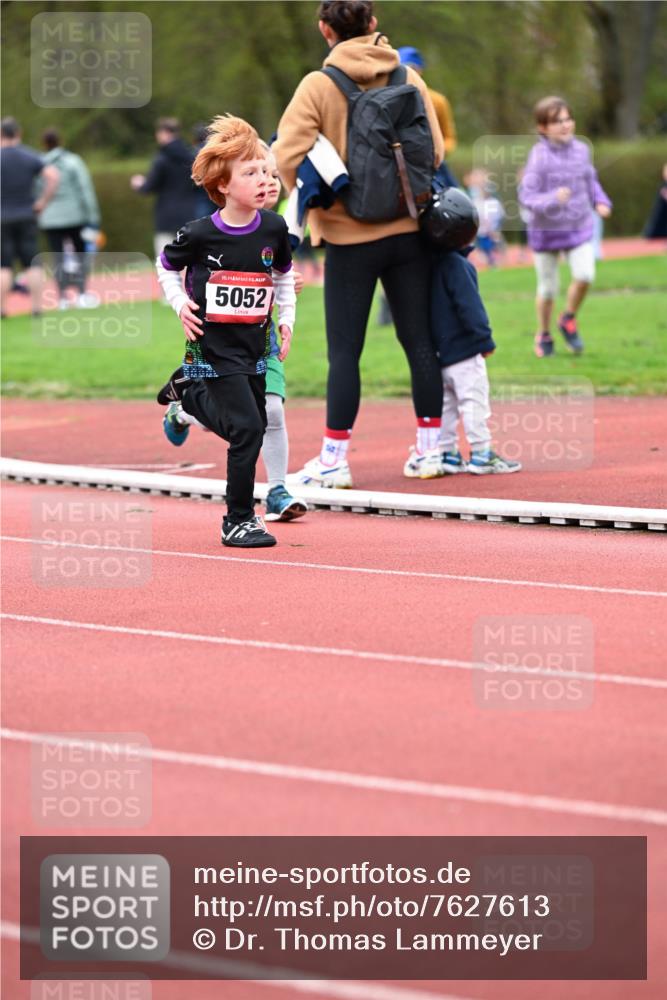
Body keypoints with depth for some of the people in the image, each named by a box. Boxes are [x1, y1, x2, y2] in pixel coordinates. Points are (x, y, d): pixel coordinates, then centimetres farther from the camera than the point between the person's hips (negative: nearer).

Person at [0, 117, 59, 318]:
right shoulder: (30, 156, 1)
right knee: (32, 263, 5)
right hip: (26, 217, 2)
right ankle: (37, 306, 1)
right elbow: (53, 175, -10)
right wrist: (43, 201, -3)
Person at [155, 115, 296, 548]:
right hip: (214, 345, -5)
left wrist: (287, 318, 9)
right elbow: (166, 265, 6)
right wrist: (180, 303, -6)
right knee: (248, 427, -14)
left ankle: (191, 400, 43)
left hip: (255, 343, 5)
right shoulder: (200, 234, -13)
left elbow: (284, 274, 16)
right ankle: (239, 520, -1)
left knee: (253, 423, 13)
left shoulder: (273, 229, -2)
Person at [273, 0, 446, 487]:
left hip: (349, 236, -3)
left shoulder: (318, 86, -8)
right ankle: (429, 451, 14)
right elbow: (434, 152, 0)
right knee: (419, 341, 10)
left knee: (344, 351, 2)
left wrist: (317, 202, -1)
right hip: (408, 230, 3)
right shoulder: (409, 79, 1)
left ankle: (334, 460, 4)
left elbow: (289, 155, -16)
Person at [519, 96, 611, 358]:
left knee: (584, 275, -15)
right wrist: (552, 199, -37)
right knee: (547, 287, 7)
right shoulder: (539, 157, -18)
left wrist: (600, 201, -1)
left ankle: (569, 319, 12)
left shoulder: (581, 149, -1)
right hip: (546, 230, -3)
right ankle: (544, 335, 30)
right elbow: (527, 195, -21)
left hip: (579, 227, 3)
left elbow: (591, 181, 15)